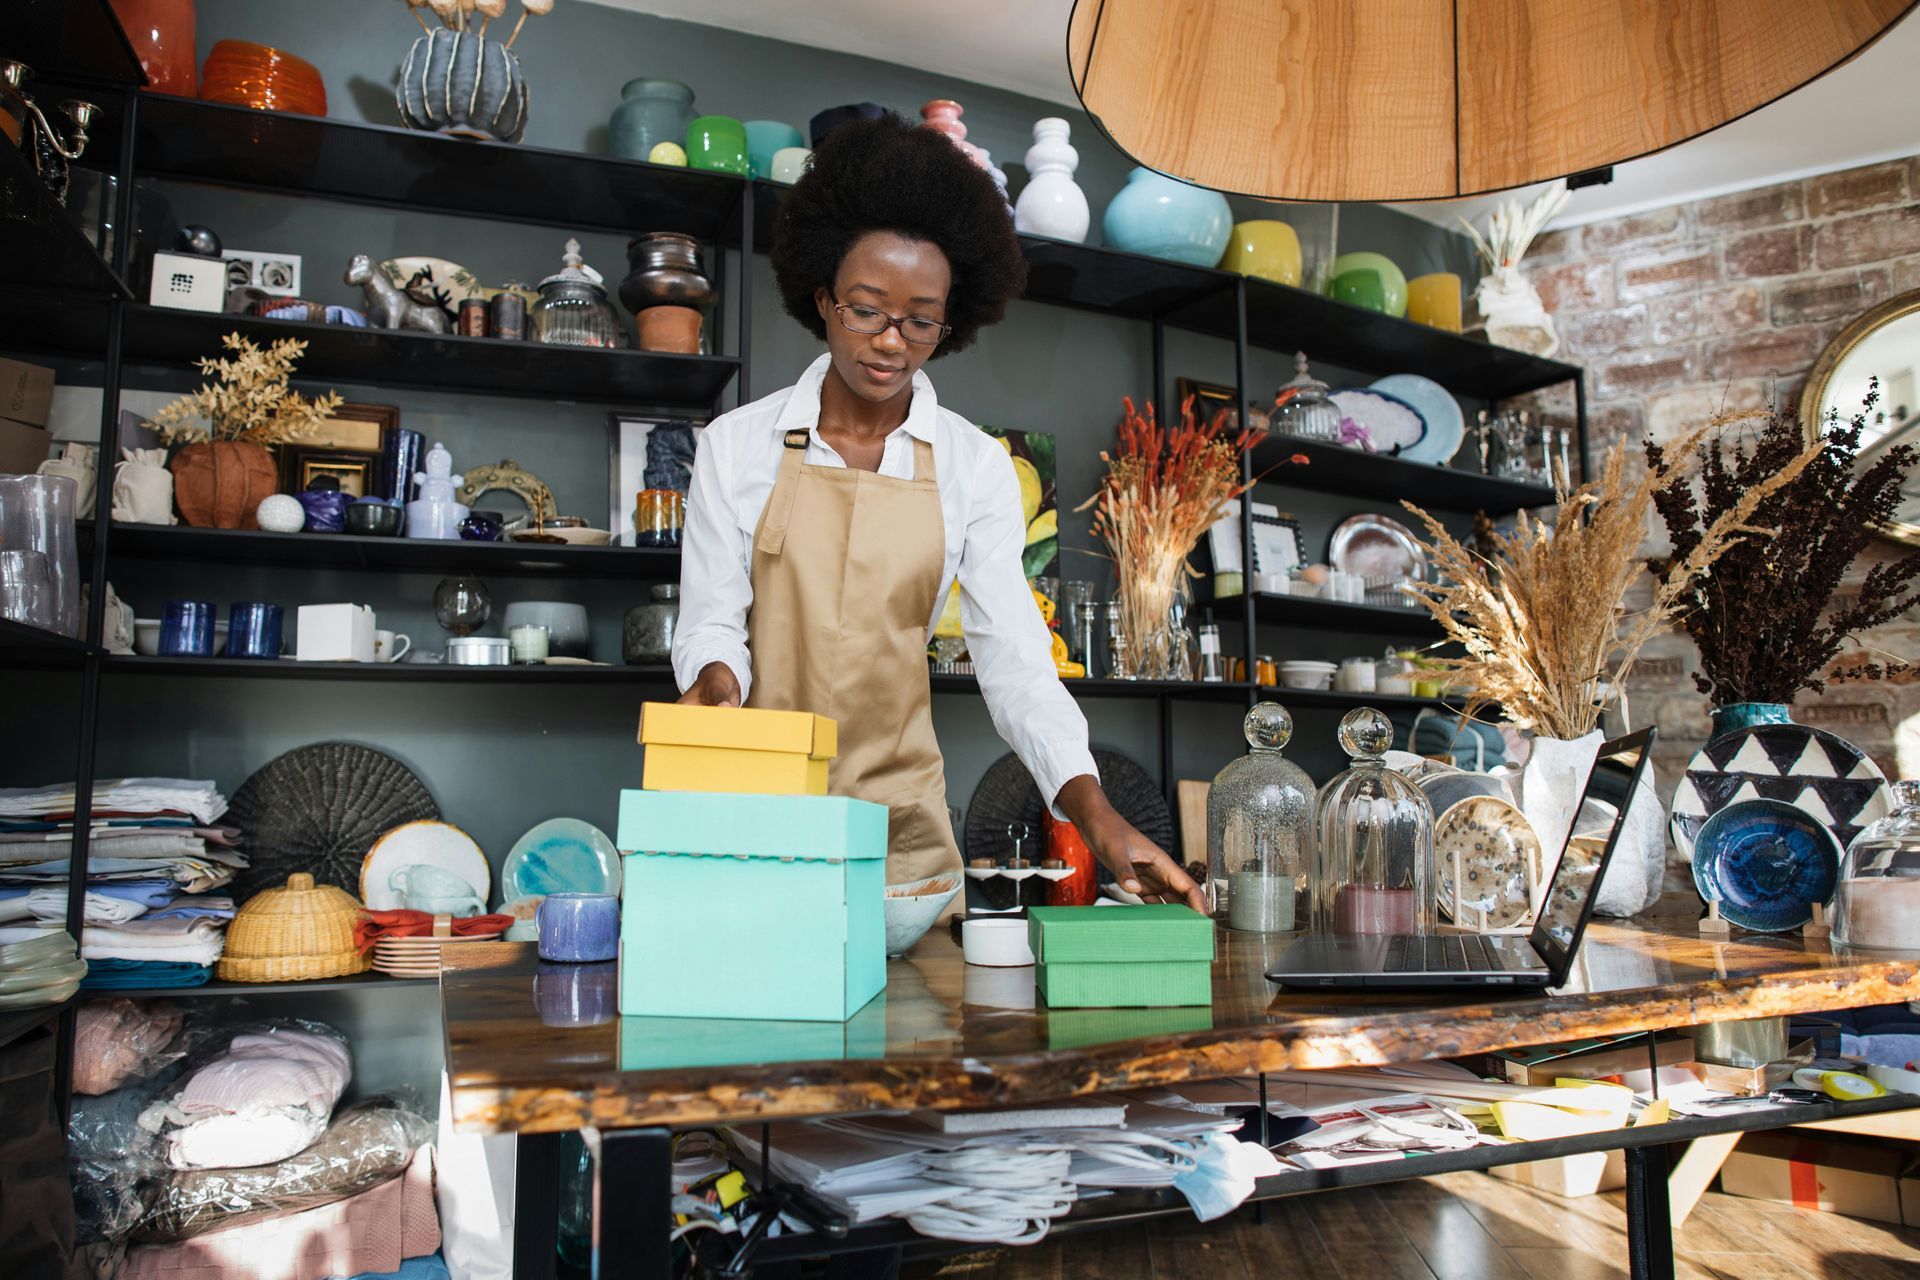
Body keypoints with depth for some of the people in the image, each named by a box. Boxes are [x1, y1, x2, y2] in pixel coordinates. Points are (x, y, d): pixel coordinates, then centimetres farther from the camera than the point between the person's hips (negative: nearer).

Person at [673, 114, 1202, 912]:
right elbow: (710, 622, -1)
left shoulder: (974, 467, 1)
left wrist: (1093, 812, -20)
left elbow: (1013, 657, -6)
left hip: (899, 818, 1)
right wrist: (715, 682, -25)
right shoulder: (735, 446, 1)